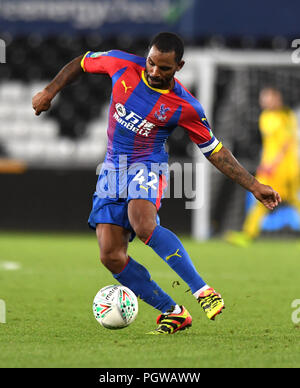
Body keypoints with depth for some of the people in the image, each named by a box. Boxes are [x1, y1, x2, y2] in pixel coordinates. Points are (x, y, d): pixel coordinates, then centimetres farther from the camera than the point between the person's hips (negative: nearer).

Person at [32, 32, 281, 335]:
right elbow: (81, 63, 14)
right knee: (111, 256, -11)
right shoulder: (123, 66, -5)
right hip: (112, 170, 4)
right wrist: (49, 91, 9)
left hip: (147, 166, -4)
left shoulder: (186, 107, -10)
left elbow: (214, 151, 0)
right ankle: (172, 313, 0)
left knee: (143, 225, -37)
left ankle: (203, 291, -29)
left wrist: (254, 186, -3)